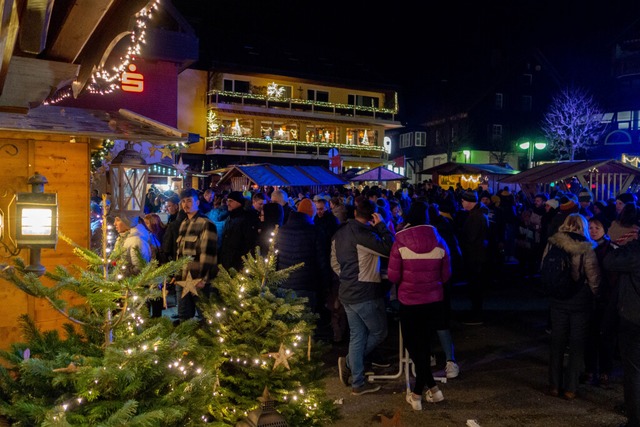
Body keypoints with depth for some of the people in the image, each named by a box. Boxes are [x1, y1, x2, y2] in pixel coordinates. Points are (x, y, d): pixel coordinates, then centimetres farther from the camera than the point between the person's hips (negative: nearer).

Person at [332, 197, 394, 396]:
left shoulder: (339, 233, 8)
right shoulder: (363, 233, -19)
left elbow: (334, 263, 14)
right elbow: (389, 249, -21)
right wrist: (381, 226, -13)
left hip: (347, 293, 8)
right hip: (366, 293, -8)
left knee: (357, 335, 14)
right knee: (379, 332, 11)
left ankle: (358, 383, 17)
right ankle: (349, 362, 7)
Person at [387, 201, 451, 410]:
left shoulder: (400, 242, -13)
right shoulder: (439, 241, -4)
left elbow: (393, 276, -11)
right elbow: (446, 275, 2)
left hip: (410, 302, -3)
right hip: (435, 300, 3)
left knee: (412, 344, 14)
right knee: (424, 343, 18)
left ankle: (432, 387, 15)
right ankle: (418, 391, 24)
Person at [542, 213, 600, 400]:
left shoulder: (552, 244, -6)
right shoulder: (586, 248, -14)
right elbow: (594, 278, -12)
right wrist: (596, 294, 4)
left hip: (558, 301, 2)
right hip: (580, 301, -2)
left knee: (557, 342, 15)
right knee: (577, 345, 10)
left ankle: (554, 385, 22)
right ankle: (570, 388, 14)